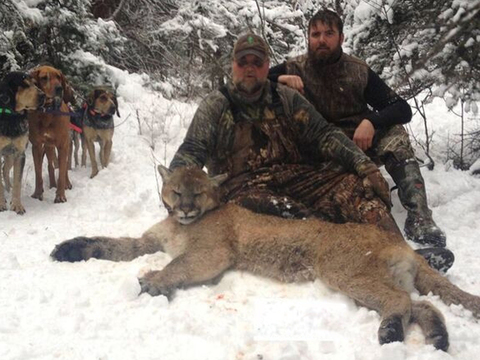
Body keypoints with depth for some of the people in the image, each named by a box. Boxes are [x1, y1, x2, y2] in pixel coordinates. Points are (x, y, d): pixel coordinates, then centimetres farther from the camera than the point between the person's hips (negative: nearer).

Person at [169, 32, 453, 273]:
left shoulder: (286, 97, 12)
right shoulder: (215, 107, 4)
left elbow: (322, 134, 4)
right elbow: (190, 153, -2)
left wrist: (363, 164, -10)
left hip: (296, 176, 3)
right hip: (244, 186, -3)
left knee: (353, 186, -22)